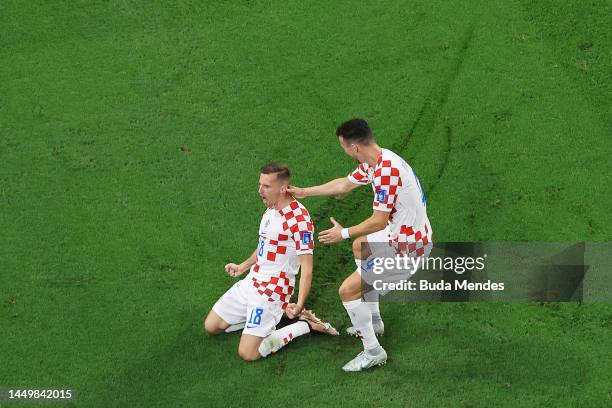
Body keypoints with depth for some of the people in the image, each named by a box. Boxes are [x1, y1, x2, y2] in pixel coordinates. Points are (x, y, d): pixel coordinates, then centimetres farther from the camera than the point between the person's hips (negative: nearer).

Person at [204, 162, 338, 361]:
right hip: (250, 283, 9)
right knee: (211, 326, 10)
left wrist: (299, 305, -35)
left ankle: (306, 324, 1)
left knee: (248, 353, -15)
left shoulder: (299, 219, -21)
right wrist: (242, 267, 31)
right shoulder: (270, 209, 8)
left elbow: (306, 268, -24)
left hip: (272, 291, -9)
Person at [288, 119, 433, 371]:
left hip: (407, 246, -11)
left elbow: (379, 221, -27)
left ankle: (373, 352, 5)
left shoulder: (386, 171, -29)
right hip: (403, 232, 11)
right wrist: (304, 192, 22)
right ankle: (374, 322, 42)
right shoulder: (373, 162, 2)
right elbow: (345, 184, 18)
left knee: (348, 290, -9)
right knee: (360, 246, 36)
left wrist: (344, 233, -13)